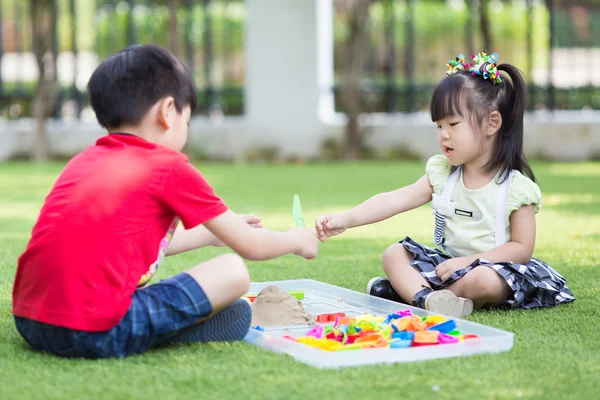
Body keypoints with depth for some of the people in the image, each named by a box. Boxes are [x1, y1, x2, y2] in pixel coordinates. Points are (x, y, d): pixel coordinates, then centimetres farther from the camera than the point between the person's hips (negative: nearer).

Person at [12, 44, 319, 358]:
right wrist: (297, 240, 29)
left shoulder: (83, 161, 20)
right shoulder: (169, 167, 1)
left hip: (29, 321, 8)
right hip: (100, 332, -8)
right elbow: (250, 247, 9)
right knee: (233, 273, 3)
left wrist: (212, 235, 46)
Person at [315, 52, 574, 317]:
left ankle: (410, 290, -21)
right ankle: (426, 298, -34)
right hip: (446, 262, 6)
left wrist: (467, 262, -21)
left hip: (493, 268, -6)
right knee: (393, 254, -7)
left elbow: (522, 248, -13)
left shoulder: (515, 187, -12)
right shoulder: (442, 173, 3)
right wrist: (346, 220, -20)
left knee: (484, 281, -37)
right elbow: (395, 200, -7)